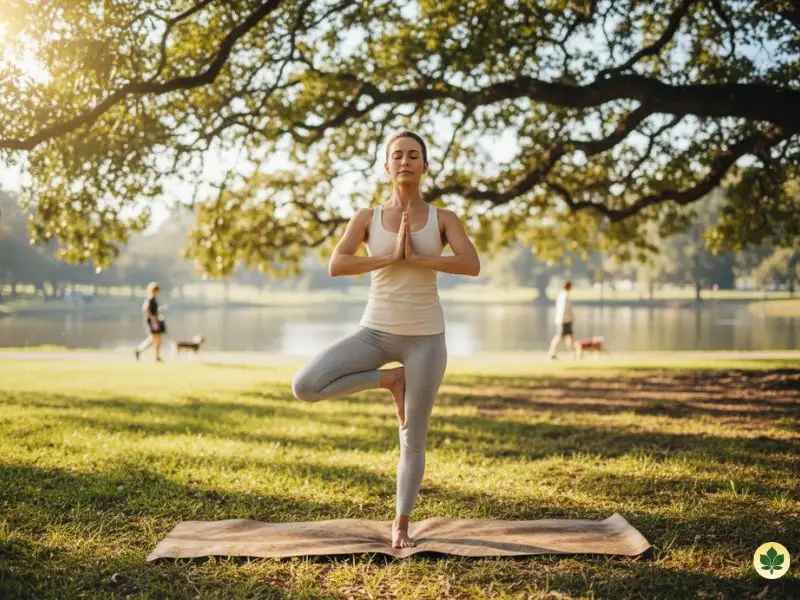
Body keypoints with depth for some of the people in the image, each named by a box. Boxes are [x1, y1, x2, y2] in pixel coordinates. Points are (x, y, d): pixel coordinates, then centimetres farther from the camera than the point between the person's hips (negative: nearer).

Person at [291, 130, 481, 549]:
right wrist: (391, 257, -18)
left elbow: (472, 265, -14)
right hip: (375, 332, 1)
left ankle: (401, 523, 25)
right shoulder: (366, 218, 2)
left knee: (414, 438, 4)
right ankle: (389, 381, 3)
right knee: (304, 387, -18)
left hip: (425, 336, -1)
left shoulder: (443, 218, 1)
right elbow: (335, 266, -12)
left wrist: (417, 258, -19)